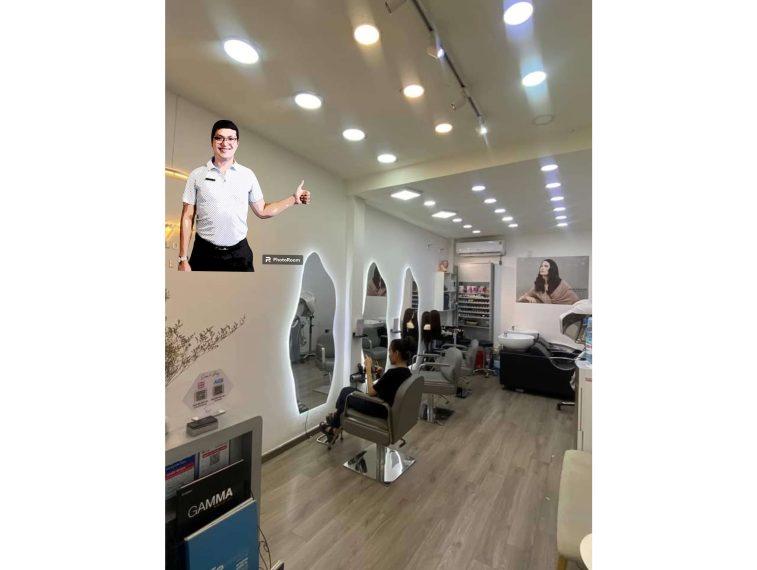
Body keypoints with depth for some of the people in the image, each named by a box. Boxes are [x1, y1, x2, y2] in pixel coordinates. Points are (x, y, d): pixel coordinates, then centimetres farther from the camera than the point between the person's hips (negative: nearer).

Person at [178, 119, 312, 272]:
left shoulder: (248, 175, 6)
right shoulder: (197, 175, 2)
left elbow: (262, 211, 9)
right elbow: (187, 217, 1)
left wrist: (294, 199, 2)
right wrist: (183, 259, -3)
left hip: (239, 253, 1)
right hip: (204, 254, 0)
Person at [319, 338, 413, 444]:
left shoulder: (393, 372, -29)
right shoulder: (407, 372, -2)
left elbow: (370, 392, -20)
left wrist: (368, 369, -13)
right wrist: (382, 375, 2)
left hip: (381, 410, -8)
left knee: (346, 392, 13)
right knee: (349, 390, 19)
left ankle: (334, 429, 36)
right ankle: (335, 428, 29)